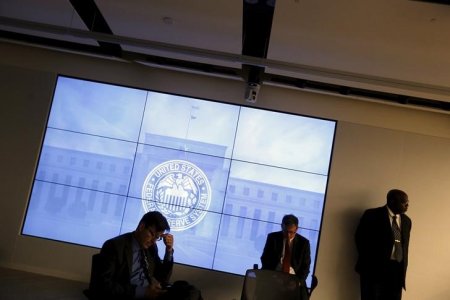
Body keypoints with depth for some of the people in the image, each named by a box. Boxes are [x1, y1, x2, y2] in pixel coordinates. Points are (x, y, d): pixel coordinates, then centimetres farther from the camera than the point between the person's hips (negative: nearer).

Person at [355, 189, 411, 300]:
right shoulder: (372, 215, -4)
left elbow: (405, 246, 17)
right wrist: (368, 262, -3)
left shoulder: (406, 220, 14)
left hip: (397, 270, 5)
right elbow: (360, 238, -3)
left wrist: (403, 270, 12)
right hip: (375, 269, -5)